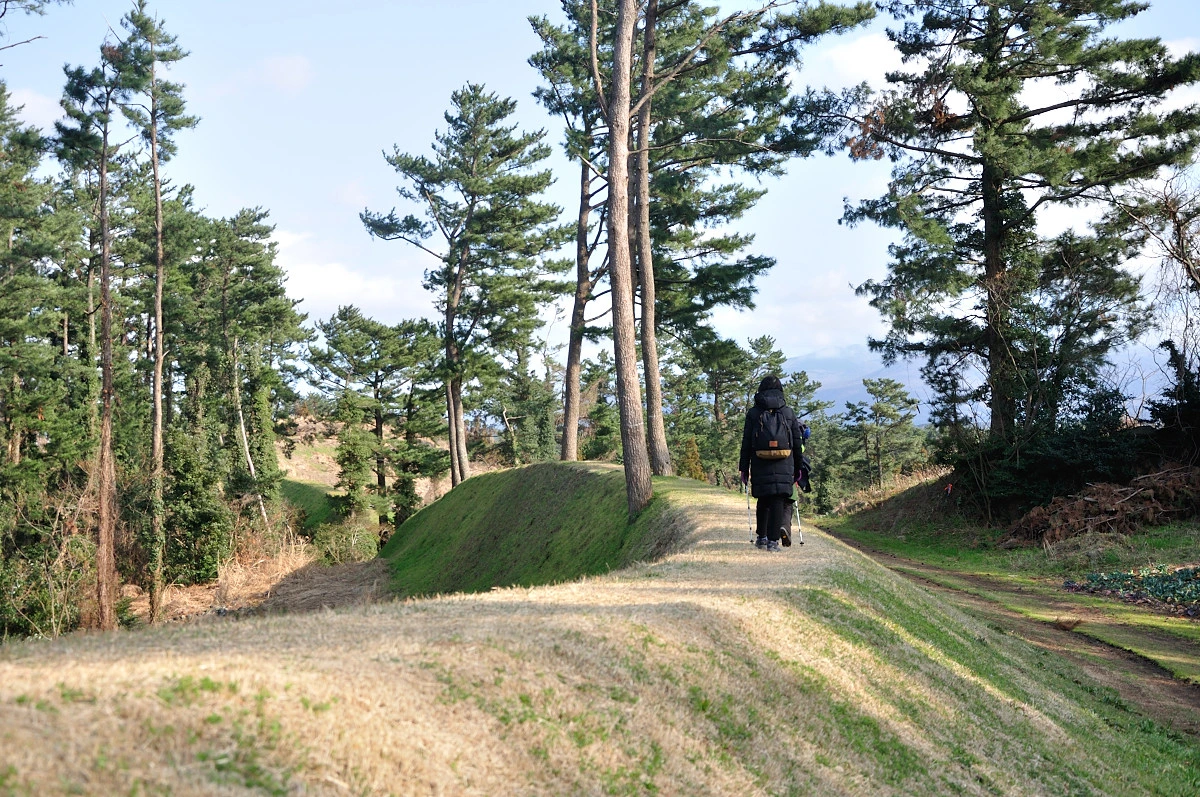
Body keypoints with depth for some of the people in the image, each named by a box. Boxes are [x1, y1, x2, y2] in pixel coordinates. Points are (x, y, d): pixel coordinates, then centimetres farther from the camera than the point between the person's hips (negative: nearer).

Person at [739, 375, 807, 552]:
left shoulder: (753, 413, 5)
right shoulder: (789, 413, 9)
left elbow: (746, 443, 3)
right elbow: (797, 443, 10)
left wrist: (744, 468, 8)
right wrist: (797, 468, 18)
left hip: (760, 464, 0)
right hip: (784, 464, 0)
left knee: (763, 500, 15)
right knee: (778, 500, -2)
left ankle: (762, 537, 20)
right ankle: (773, 540, -8)